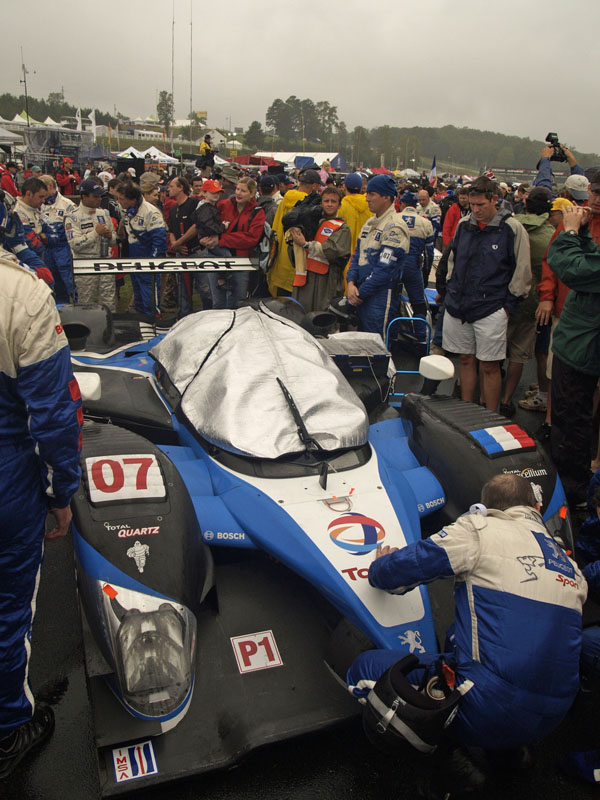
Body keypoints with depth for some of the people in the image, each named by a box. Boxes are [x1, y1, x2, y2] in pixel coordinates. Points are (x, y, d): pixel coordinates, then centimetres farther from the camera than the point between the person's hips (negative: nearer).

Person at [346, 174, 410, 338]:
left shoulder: (394, 227, -13)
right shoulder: (370, 224, 16)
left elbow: (384, 269, -18)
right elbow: (357, 256, 16)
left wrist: (360, 293, -13)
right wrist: (351, 283, -2)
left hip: (381, 296, -9)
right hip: (362, 295, 9)